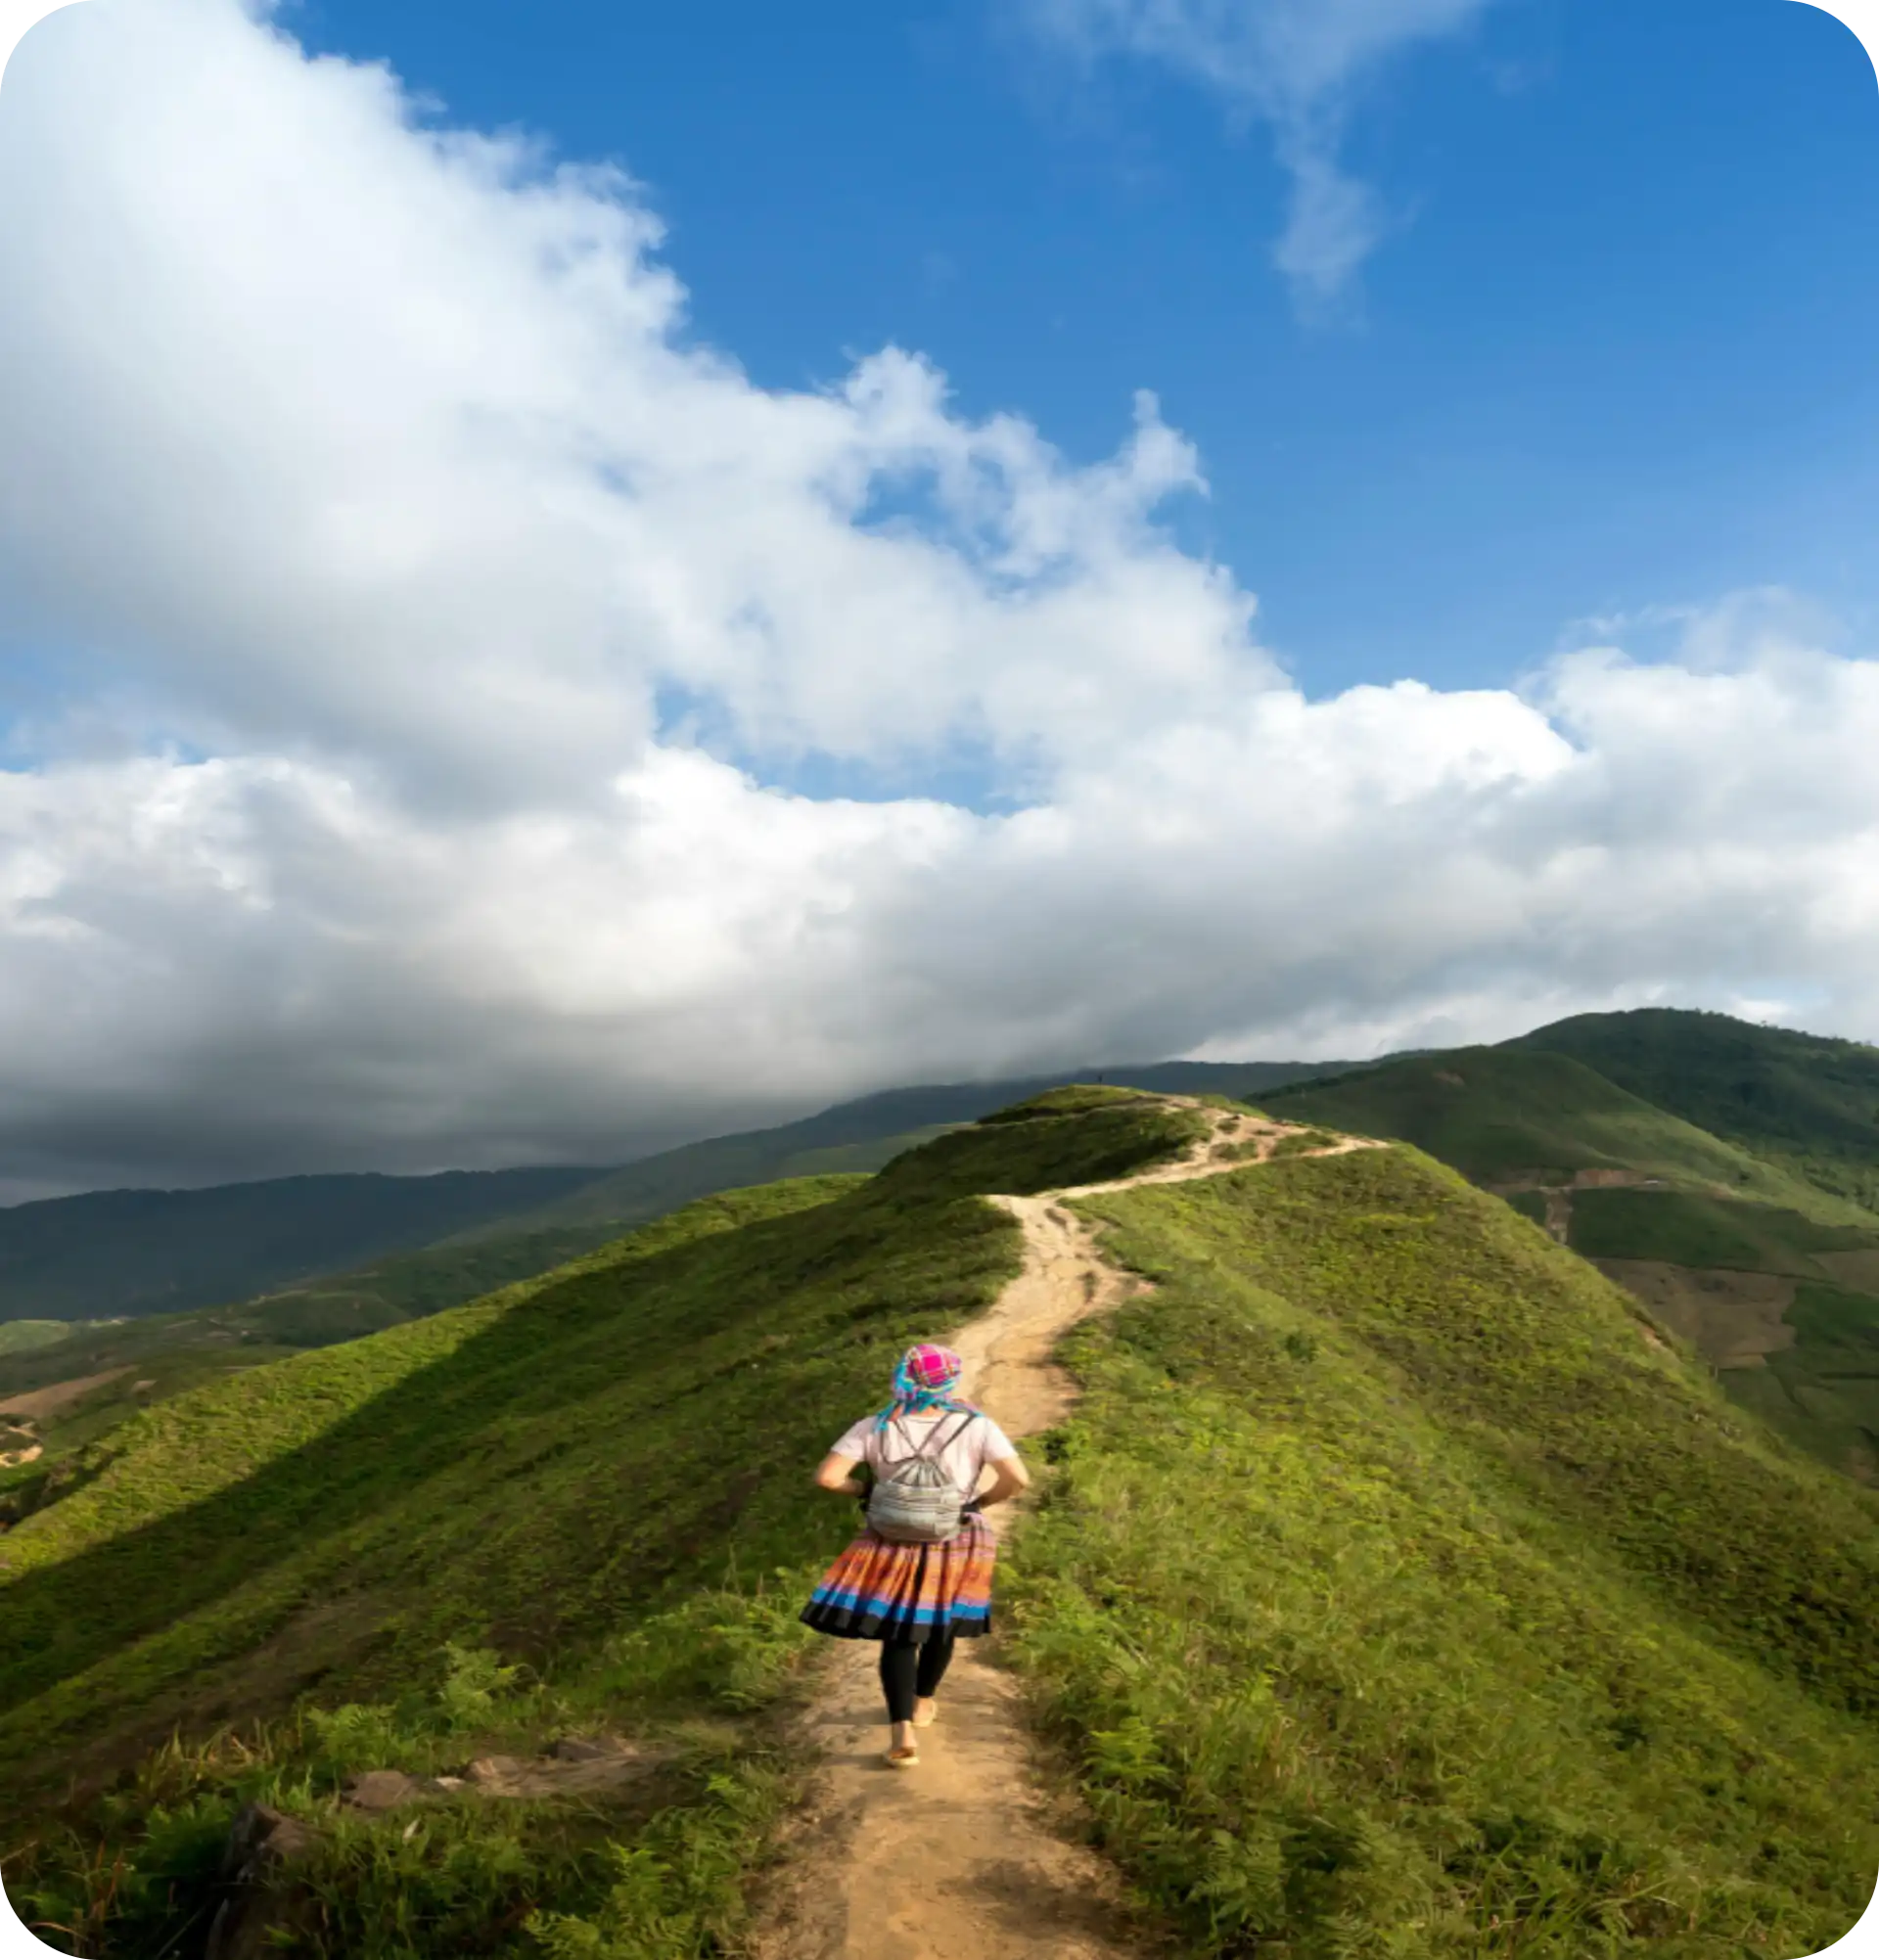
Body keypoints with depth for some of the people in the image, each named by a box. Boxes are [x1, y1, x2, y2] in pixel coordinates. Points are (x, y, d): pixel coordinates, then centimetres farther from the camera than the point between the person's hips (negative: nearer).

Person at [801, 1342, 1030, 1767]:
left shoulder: (875, 1428, -13)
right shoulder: (975, 1426, -16)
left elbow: (826, 1476, -17)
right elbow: (1019, 1479, -21)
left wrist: (865, 1490, 0)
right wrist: (980, 1501, -4)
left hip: (895, 1547, 0)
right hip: (955, 1545, 1)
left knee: (898, 1636, 12)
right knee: (939, 1625, 25)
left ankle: (902, 1732, -1)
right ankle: (922, 1703, 43)